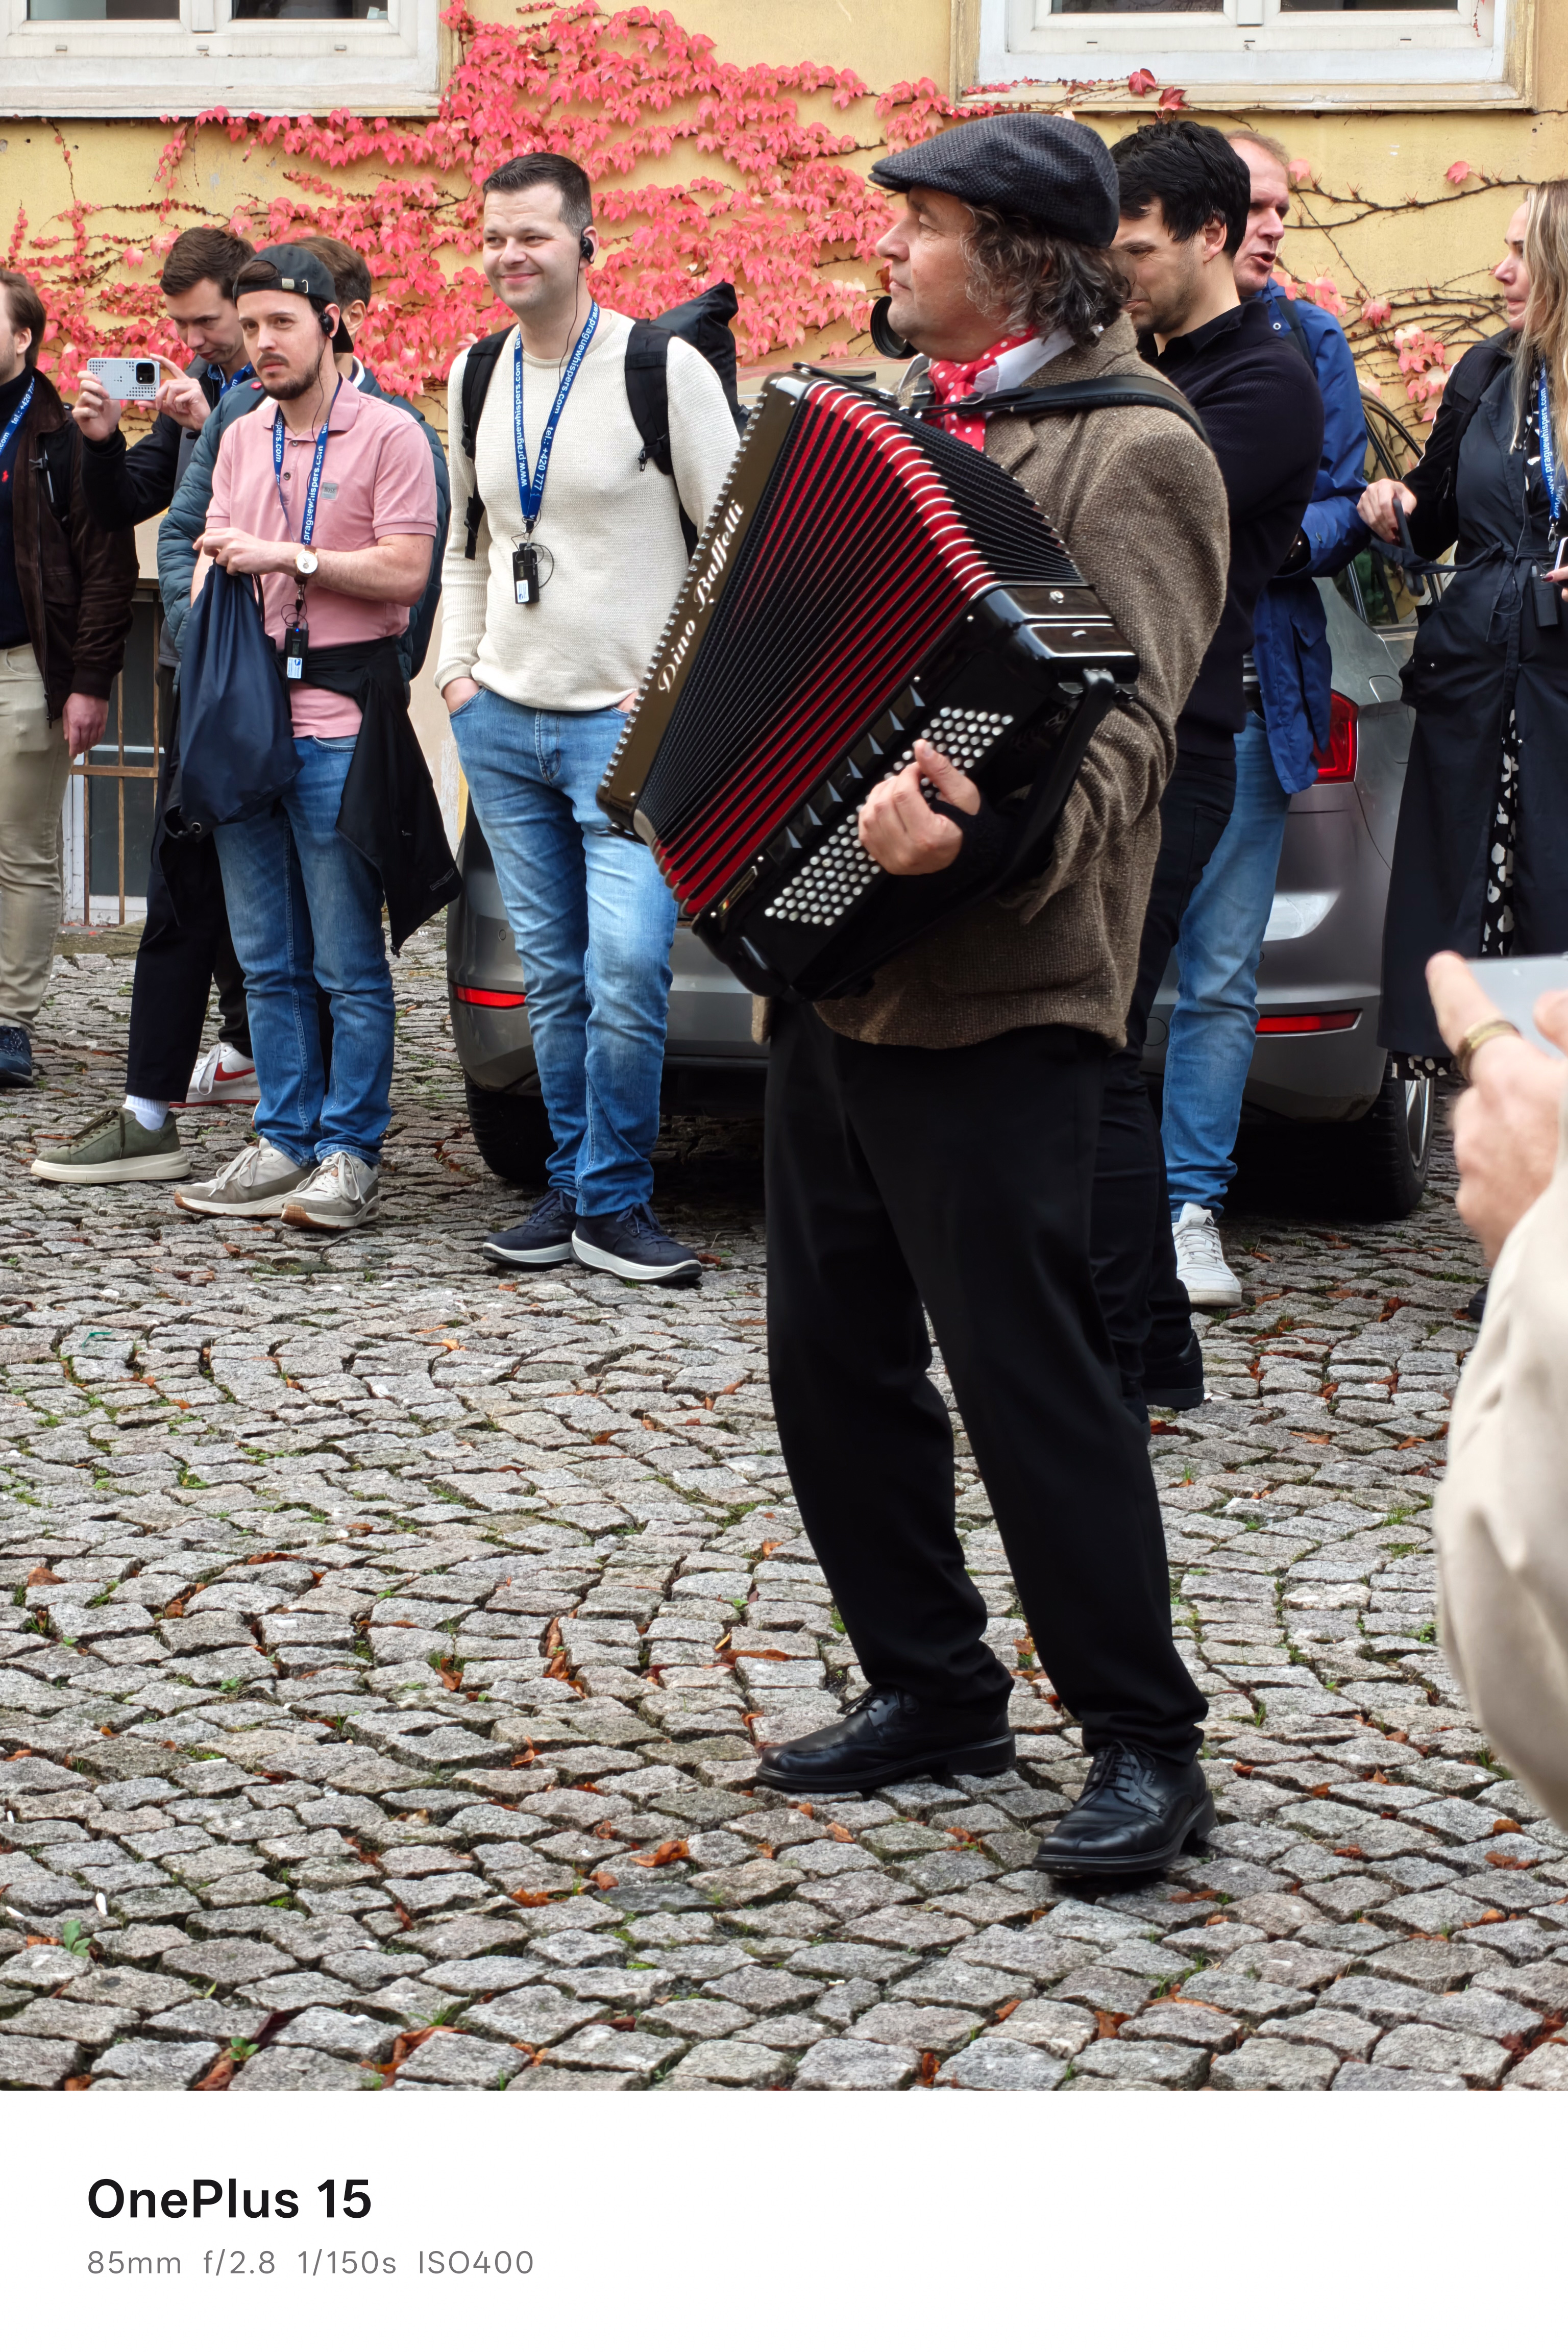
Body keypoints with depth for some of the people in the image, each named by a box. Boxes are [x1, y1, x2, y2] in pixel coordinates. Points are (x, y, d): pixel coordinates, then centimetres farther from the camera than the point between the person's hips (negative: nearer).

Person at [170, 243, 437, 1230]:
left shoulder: (389, 435, -2)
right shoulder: (242, 440, 17)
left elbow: (404, 571, -10)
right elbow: (211, 562, 19)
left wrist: (287, 555, -12)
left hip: (338, 726, -6)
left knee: (349, 965, -2)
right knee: (269, 962, 9)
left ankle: (350, 1156, 3)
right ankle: (285, 1145, 16)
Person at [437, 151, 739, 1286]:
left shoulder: (663, 369, -7)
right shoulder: (478, 376, 11)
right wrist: (458, 671, 10)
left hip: (630, 726, -5)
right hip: (503, 724, 5)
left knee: (627, 970, -15)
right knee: (553, 976, 9)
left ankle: (613, 1204, -3)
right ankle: (573, 1186, 18)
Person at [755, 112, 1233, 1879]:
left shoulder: (1133, 450, -11)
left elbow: (1122, 727, -22)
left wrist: (981, 839, -39)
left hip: (986, 993, -9)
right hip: (831, 958, 9)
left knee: (1026, 1369, -6)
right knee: (836, 1355, 13)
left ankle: (1141, 1745, 5)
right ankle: (929, 1689, 26)